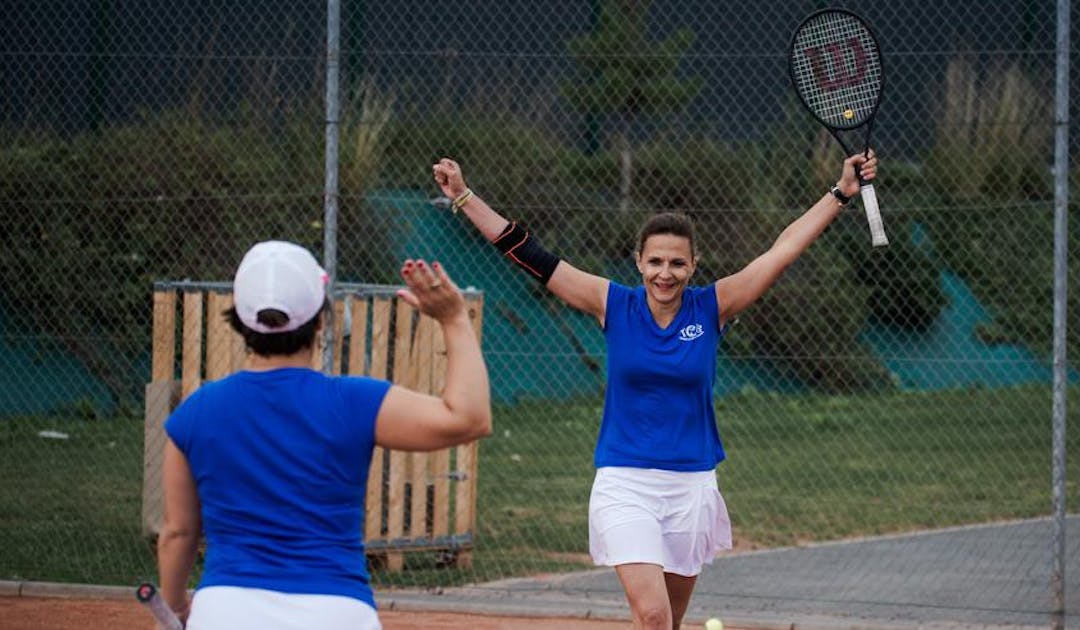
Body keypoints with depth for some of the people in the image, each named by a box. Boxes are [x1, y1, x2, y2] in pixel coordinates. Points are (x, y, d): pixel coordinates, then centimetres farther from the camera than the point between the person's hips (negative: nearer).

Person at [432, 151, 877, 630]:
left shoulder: (712, 307, -1)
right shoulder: (613, 306, -3)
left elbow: (786, 248, -2)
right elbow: (529, 256, -3)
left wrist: (841, 193, -5)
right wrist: (464, 197, -6)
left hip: (691, 484, 2)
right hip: (624, 483, -2)